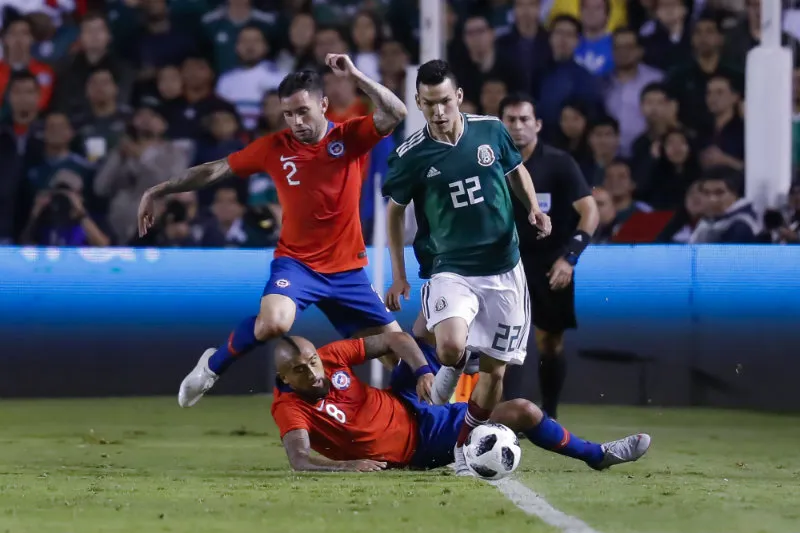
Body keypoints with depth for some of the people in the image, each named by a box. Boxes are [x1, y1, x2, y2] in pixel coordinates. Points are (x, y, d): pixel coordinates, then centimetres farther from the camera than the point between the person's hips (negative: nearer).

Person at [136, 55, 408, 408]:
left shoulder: (352, 137, -4)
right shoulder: (274, 147, -4)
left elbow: (396, 114, -20)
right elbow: (216, 170, 4)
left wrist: (354, 76, -28)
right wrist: (159, 191, 7)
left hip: (347, 271, 2)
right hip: (296, 262, -2)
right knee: (272, 323, -30)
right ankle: (213, 365, -4)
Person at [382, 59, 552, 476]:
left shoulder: (491, 131, -3)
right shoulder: (411, 155, -8)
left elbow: (516, 170, 17)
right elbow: (395, 211, 7)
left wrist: (533, 209, -2)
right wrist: (398, 275, 6)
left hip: (503, 269, 2)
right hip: (450, 269, -2)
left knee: (495, 368, 4)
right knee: (451, 347, -29)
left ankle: (465, 449, 24)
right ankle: (447, 378, 6)